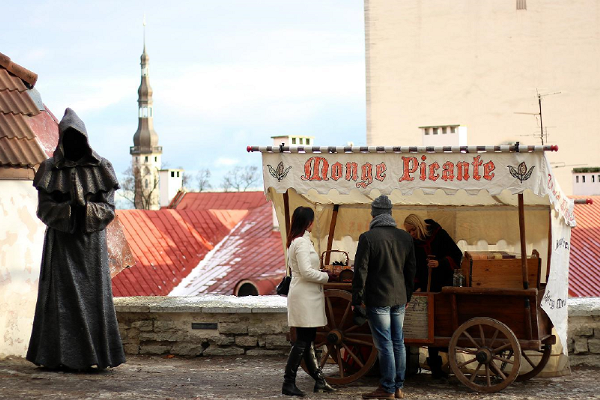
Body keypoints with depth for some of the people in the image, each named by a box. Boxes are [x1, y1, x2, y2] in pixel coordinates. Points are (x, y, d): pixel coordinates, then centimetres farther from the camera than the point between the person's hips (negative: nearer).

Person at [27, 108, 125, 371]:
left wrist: (85, 211, -17)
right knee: (62, 296, -3)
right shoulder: (50, 169, 5)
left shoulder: (100, 168, 5)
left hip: (91, 241, 0)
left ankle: (93, 355, 1)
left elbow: (108, 207, 1)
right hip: (61, 242, 0)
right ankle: (60, 356, -1)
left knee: (93, 296, -2)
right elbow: (44, 208, -1)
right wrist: (69, 210, -17)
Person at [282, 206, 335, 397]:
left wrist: (320, 273, 13)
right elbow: (306, 272, -22)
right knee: (302, 342, -7)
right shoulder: (302, 242, -17)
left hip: (305, 296, 11)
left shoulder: (295, 241, 15)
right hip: (304, 297, -11)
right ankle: (288, 383, -4)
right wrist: (325, 276, -8)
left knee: (307, 340, 13)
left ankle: (319, 379, 19)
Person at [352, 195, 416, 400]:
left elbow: (360, 272, -12)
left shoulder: (368, 237, -11)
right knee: (398, 342, 11)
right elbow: (411, 270, 14)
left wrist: (356, 301, -7)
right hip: (399, 299, 6)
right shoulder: (405, 237, 8)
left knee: (384, 344, -2)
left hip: (378, 300, -6)